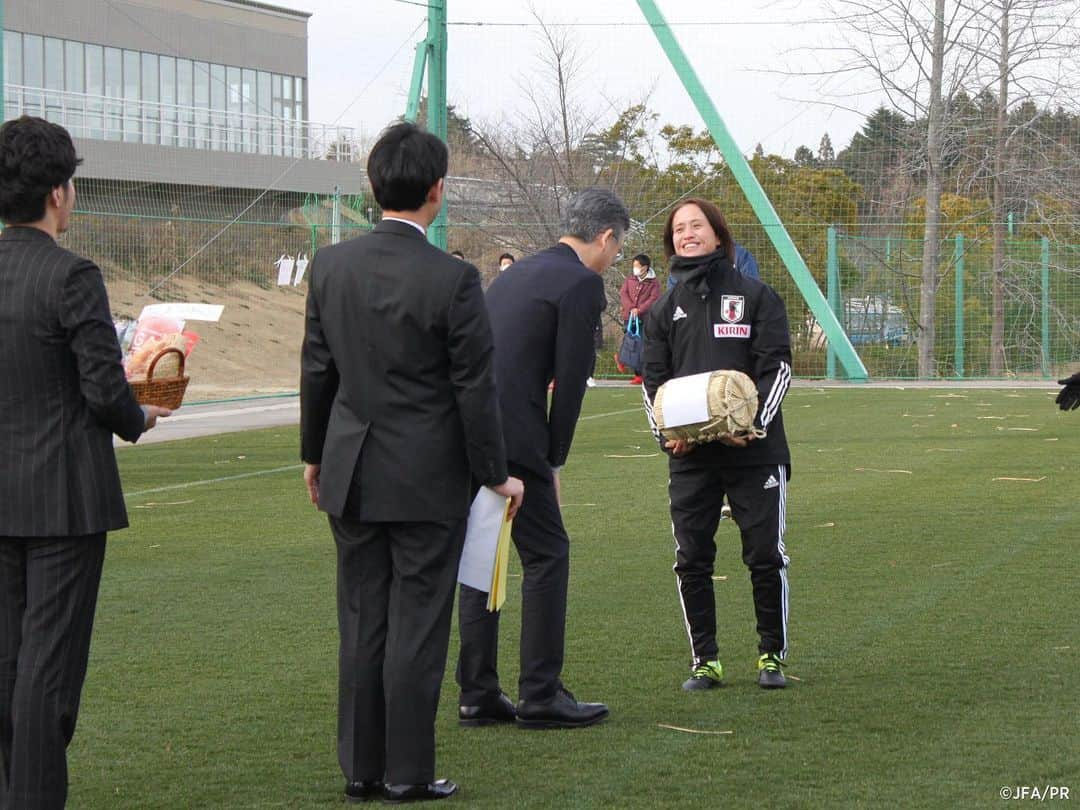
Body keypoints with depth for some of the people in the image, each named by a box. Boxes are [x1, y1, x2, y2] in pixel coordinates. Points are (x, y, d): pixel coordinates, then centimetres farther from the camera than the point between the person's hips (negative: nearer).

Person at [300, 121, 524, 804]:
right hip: (428, 479, -5)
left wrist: (314, 453, 20)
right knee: (417, 626, 3)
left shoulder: (332, 265, -1)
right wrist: (496, 473, 1)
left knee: (361, 624, 12)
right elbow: (475, 388, -11)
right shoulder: (453, 279, -16)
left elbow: (317, 369, 7)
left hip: (351, 473, 5)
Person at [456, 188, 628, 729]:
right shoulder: (581, 284, -4)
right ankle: (540, 697, 3)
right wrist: (554, 460, 2)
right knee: (546, 554, 2)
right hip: (511, 436, -8)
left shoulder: (519, 273, 22)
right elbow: (571, 379, -8)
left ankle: (478, 695, 17)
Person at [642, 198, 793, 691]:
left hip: (754, 449, -3)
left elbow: (777, 367, -2)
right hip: (689, 455, 3)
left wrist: (754, 422, -17)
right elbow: (653, 378, 11)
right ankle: (705, 660, 10)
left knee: (765, 555, 0)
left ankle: (772, 655, 13)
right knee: (691, 559, 1)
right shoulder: (664, 309, 14)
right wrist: (665, 430, -8)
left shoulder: (756, 297, 5)